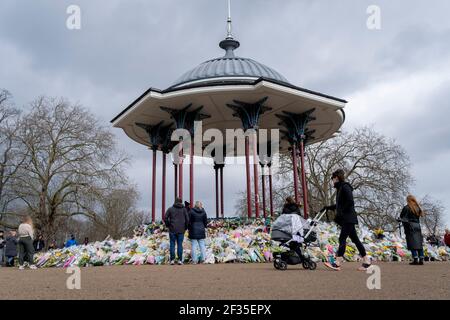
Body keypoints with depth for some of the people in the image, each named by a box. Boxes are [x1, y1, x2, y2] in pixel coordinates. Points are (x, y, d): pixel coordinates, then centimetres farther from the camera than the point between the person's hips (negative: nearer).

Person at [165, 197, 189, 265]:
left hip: (172, 230, 0)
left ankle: (172, 259, 2)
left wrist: (168, 225, 11)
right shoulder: (184, 209, 3)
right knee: (180, 244, 4)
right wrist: (185, 227, 10)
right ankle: (180, 260, 2)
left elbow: (165, 218, -1)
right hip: (181, 230, 0)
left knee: (172, 244, 5)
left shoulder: (170, 209, 3)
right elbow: (187, 219, -2)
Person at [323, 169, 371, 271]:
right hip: (346, 219, 10)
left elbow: (350, 202, -20)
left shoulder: (345, 187, -11)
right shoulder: (340, 188, 18)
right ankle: (366, 261, 16)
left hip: (348, 218, -10)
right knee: (355, 239, 11)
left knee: (342, 238, -12)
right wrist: (328, 207, 22)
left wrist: (340, 213, -18)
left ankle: (337, 263, -14)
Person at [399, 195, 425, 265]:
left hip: (409, 226, -5)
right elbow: (419, 216, 13)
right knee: (419, 243, 8)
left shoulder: (406, 208, -6)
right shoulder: (418, 208, 11)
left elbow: (401, 217, -3)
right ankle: (421, 259, 7)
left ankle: (415, 259, -10)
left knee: (412, 244, -5)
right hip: (417, 226, 6)